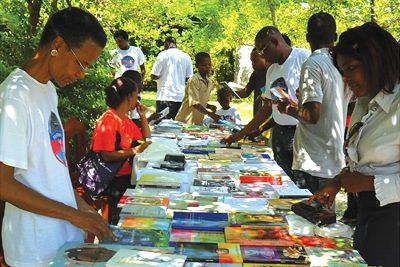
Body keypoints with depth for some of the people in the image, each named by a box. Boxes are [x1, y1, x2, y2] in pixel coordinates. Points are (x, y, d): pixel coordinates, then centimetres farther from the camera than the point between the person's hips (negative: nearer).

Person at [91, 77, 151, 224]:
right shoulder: (108, 120, -15)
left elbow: (145, 138, 24)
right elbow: (106, 155, -22)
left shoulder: (125, 119, 13)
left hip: (125, 172, 9)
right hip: (110, 179, -9)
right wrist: (134, 151, -25)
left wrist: (143, 116, 13)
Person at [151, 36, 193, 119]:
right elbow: (189, 78, 7)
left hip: (165, 97, -4)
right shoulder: (186, 57, 8)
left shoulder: (163, 54, -3)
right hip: (181, 97, 4)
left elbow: (154, 76, -6)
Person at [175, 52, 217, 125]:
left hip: (199, 122, 7)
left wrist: (210, 106, 0)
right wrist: (210, 113, -32)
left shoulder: (209, 83, 9)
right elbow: (194, 103, -22)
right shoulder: (193, 80, -13)